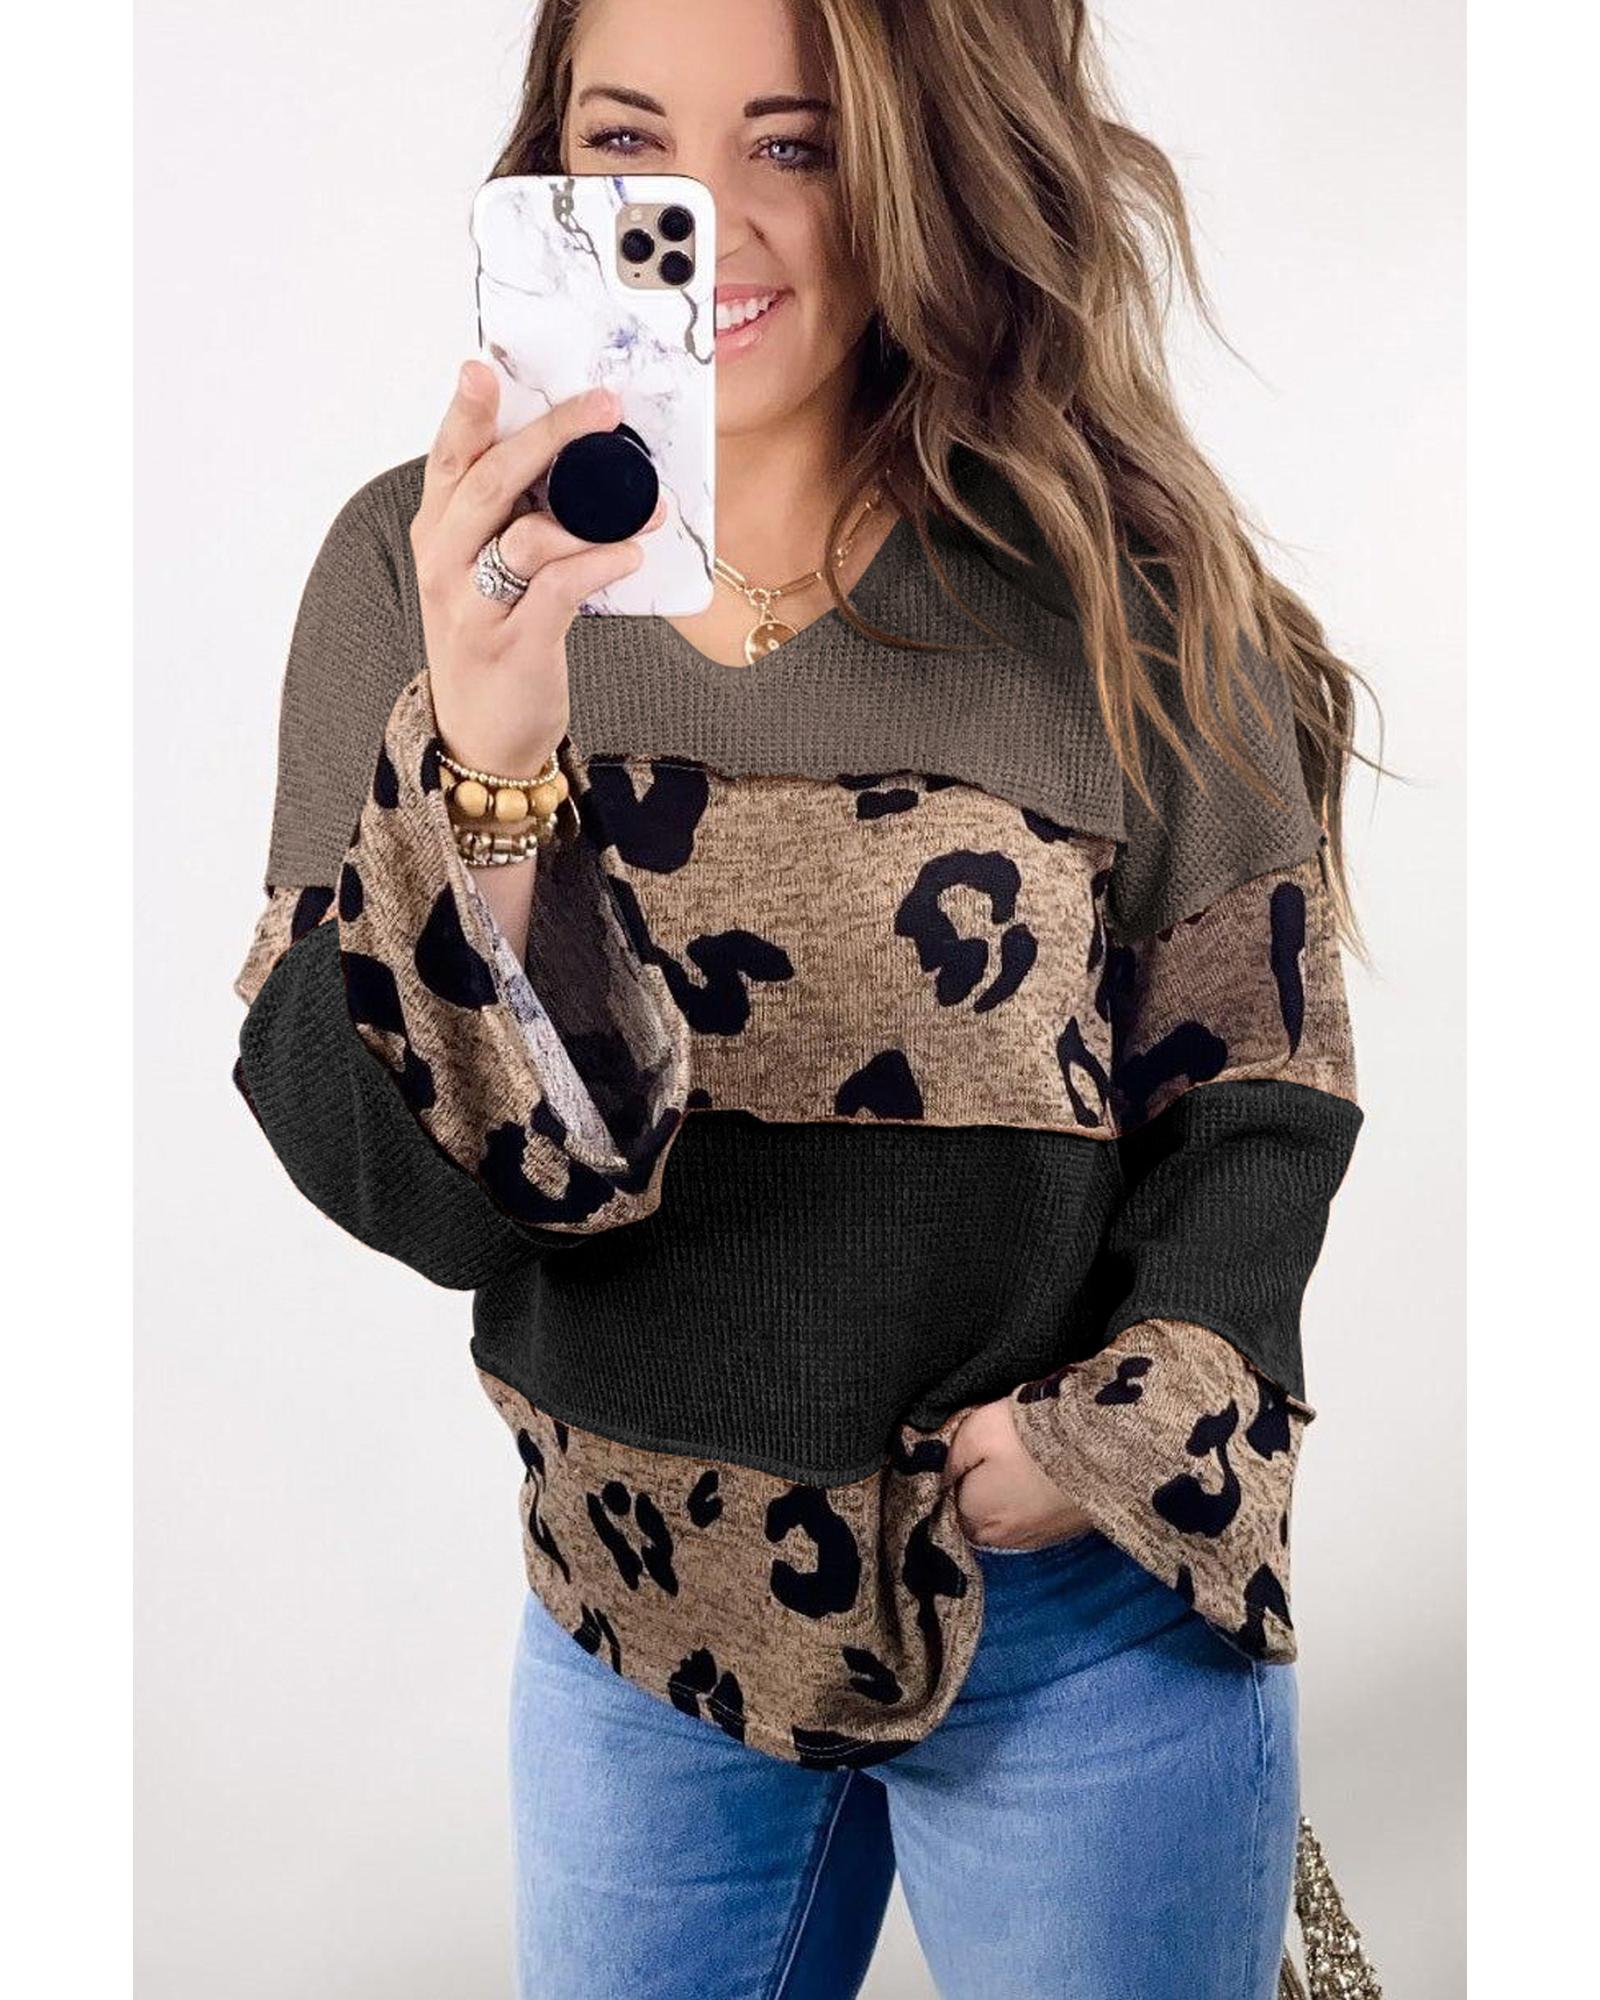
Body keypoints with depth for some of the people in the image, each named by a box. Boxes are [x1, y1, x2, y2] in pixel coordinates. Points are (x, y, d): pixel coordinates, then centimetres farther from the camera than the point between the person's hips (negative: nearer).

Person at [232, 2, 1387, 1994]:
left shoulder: (1119, 587, -9)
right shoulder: (421, 569, -7)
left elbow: (1263, 1084, -1)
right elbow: (388, 1175, -14)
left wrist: (1117, 1443, -13)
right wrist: (485, 767, -29)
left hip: (1094, 1621, -1)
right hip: (633, 1611, 2)